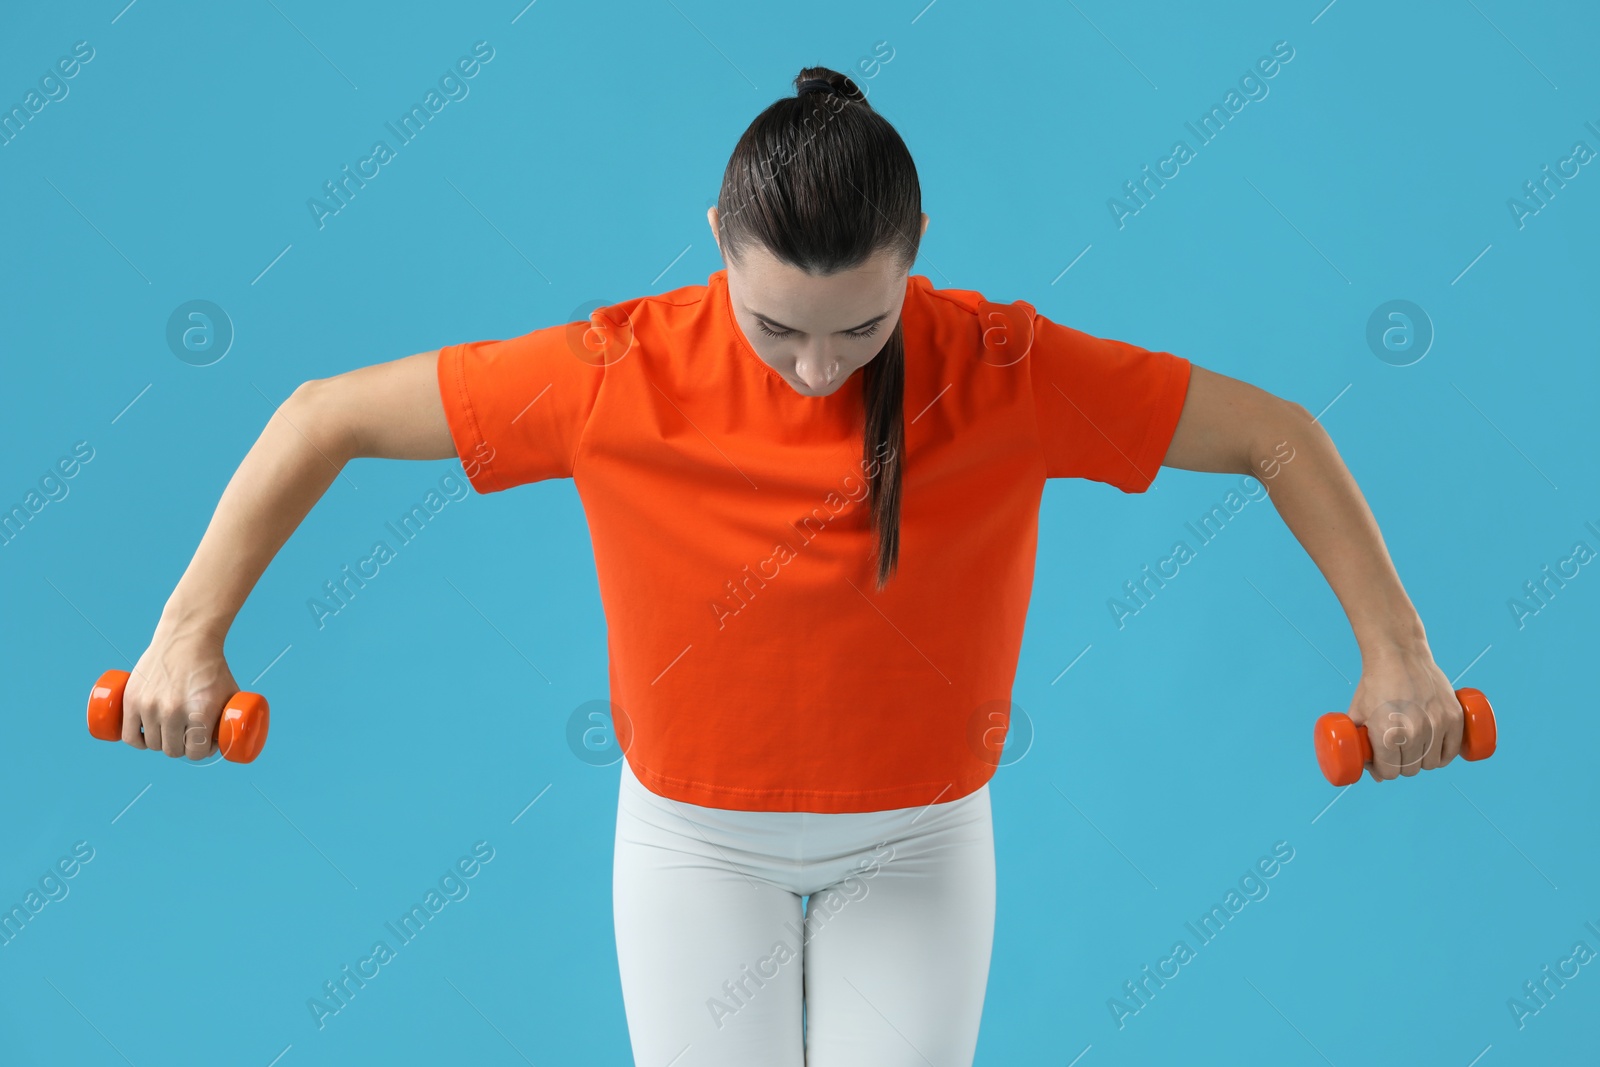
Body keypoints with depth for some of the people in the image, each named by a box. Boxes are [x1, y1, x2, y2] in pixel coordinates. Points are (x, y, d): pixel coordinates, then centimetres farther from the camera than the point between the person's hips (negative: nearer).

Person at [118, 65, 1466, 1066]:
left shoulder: (1004, 371, -20)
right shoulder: (622, 375, -21)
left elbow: (1277, 434, -10)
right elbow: (327, 415, -13)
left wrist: (1396, 650, -12)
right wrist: (190, 630, -15)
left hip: (920, 843, 1)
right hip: (697, 839, 0)